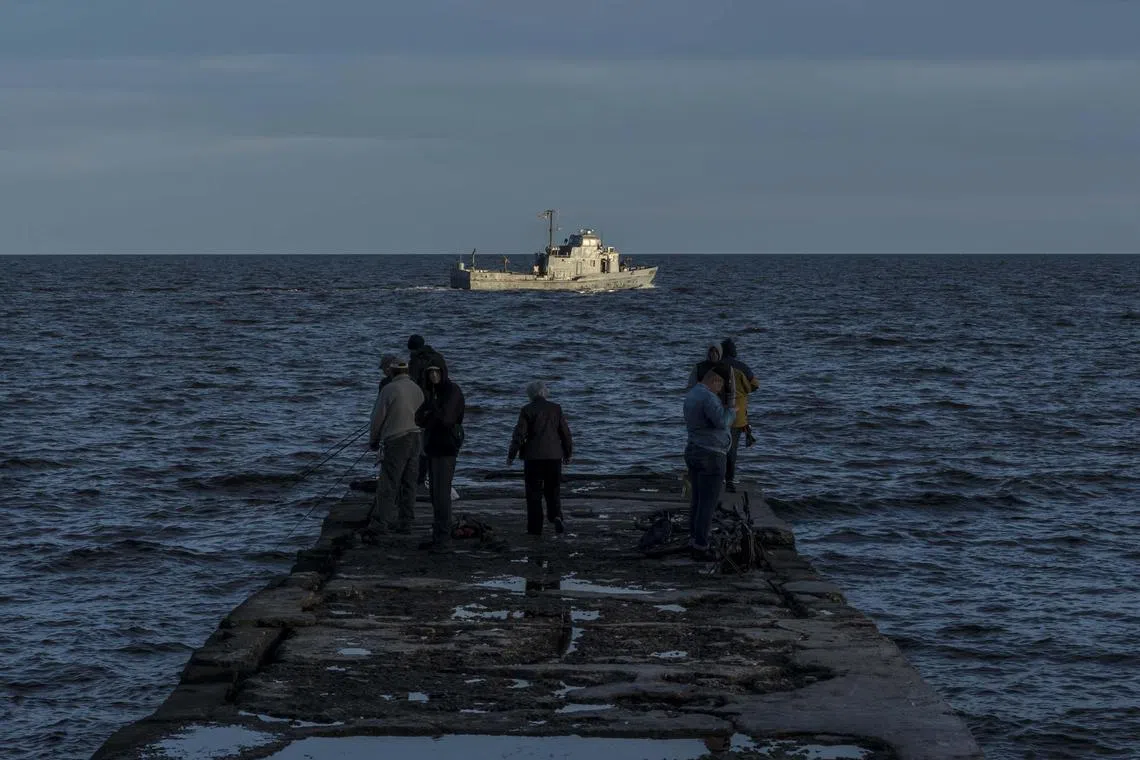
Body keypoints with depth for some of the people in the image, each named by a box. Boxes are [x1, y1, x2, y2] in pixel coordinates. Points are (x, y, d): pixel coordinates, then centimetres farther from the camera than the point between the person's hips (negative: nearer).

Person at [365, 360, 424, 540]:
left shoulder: (389, 389, -10)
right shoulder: (417, 389, 10)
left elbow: (378, 417, -6)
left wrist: (373, 440, 9)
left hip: (396, 440, -7)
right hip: (415, 439, 7)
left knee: (387, 485, -10)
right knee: (408, 483, 12)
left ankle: (378, 525, -15)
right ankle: (405, 523, 15)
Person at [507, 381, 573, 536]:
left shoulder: (527, 410, -5)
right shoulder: (556, 408, 3)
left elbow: (519, 434, -8)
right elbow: (565, 432, 6)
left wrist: (511, 455, 0)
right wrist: (568, 453, 18)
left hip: (533, 456, -2)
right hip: (554, 456, 3)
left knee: (534, 493, 4)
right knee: (553, 490, 11)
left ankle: (535, 528, 3)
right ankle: (556, 516, -14)